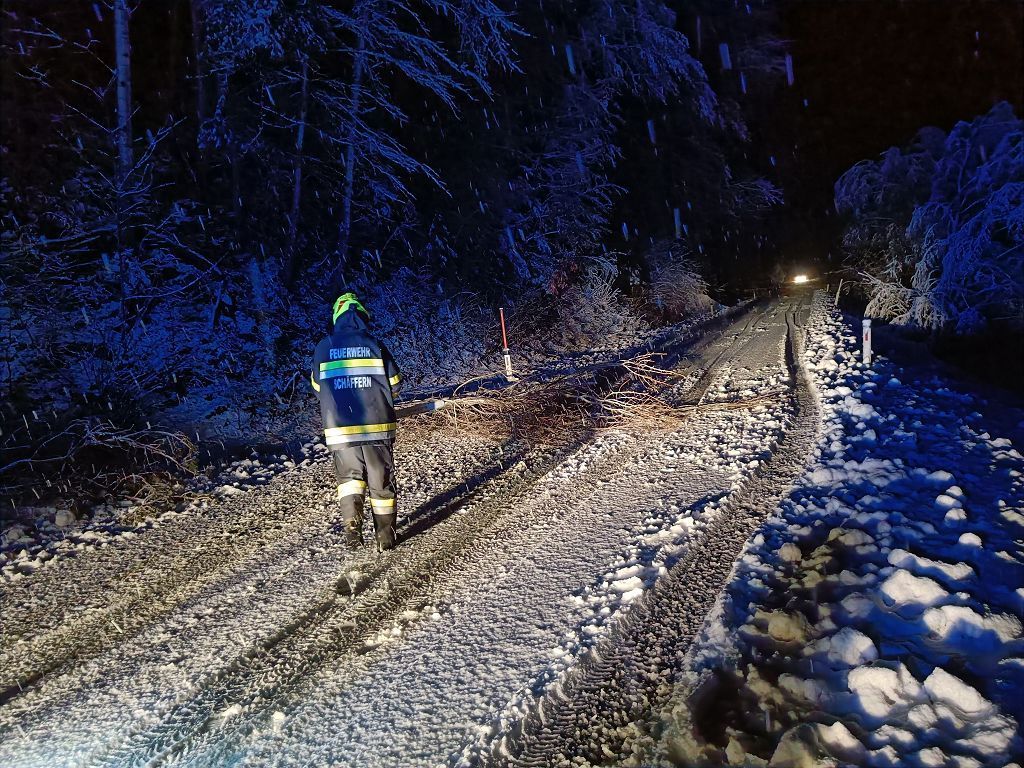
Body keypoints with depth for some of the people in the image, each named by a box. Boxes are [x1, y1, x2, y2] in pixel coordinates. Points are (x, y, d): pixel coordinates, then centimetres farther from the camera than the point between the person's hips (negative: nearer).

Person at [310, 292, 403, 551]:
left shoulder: (324, 348, 3)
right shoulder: (375, 345, -1)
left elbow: (318, 388, 10)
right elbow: (394, 384, 2)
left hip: (339, 428, 1)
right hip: (377, 426, -1)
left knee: (350, 476, 19)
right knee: (381, 482, 11)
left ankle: (351, 522, -1)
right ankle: (385, 536, 17)